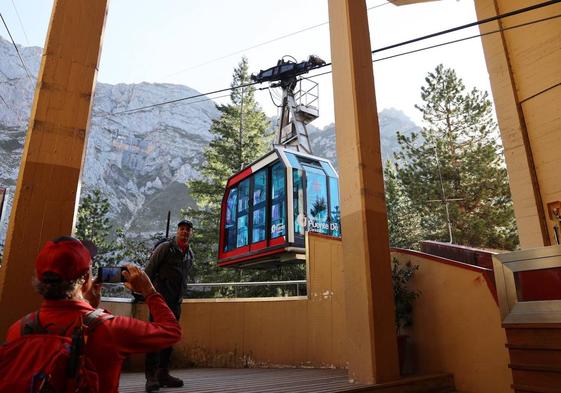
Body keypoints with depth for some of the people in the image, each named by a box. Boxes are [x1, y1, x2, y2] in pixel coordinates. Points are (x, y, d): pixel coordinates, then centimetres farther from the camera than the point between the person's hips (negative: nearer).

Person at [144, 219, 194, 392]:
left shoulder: (190, 254, 14)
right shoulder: (165, 247, -4)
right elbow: (150, 269, -3)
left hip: (176, 301, 7)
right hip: (160, 298, -6)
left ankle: (163, 374, 17)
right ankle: (151, 376, -6)